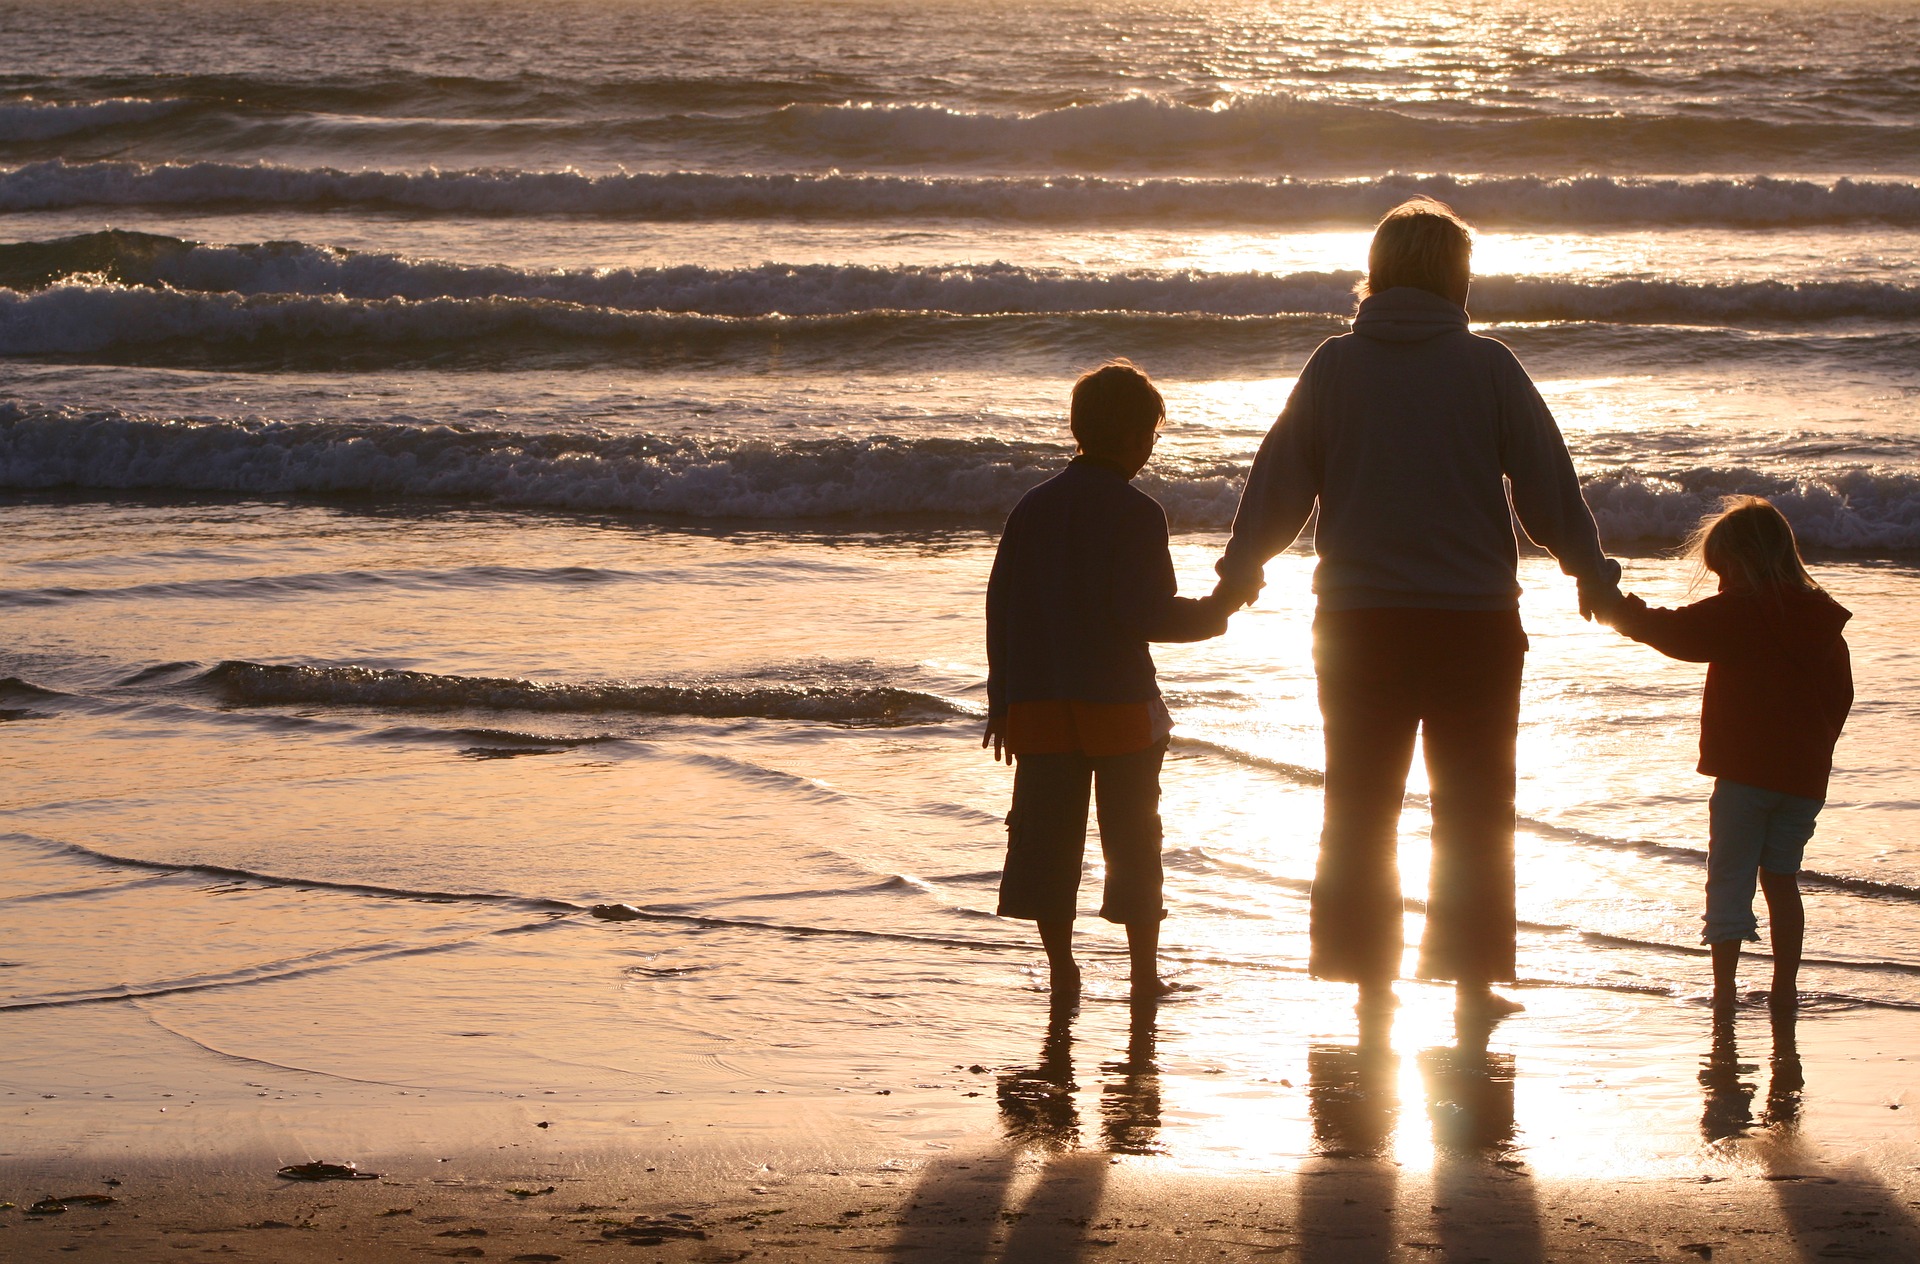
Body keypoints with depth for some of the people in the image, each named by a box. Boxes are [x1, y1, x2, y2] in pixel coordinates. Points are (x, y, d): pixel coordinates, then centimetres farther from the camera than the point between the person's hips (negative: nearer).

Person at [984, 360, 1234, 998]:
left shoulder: (1033, 507, 7)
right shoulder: (1136, 513, -10)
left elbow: (1000, 606, 8)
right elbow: (1147, 612, -15)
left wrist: (1002, 701, 14)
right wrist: (1213, 614, 3)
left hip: (1039, 706, 4)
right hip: (1119, 705, -4)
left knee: (1046, 837, 8)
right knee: (1133, 841, 5)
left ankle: (1061, 969, 10)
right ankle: (1145, 973, 7)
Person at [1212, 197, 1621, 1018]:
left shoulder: (1335, 367, 0)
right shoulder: (1488, 368, -3)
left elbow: (1280, 481, 6)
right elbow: (1547, 486, 3)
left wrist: (1239, 569, 21)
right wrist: (1591, 574, 17)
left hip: (1358, 619, 1)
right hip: (1474, 618, -1)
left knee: (1360, 806, 10)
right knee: (1474, 810, 8)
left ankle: (1369, 979, 10)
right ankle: (1473, 979, 8)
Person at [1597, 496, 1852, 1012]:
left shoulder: (1740, 612, -10)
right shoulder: (1824, 619, 9)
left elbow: (1677, 632, -10)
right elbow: (1840, 695, 15)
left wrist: (1622, 611, 4)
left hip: (1746, 770, -6)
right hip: (1805, 774, 6)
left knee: (1730, 879, 1)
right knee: (1782, 878, 15)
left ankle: (1724, 987, -3)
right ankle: (1786, 987, 13)